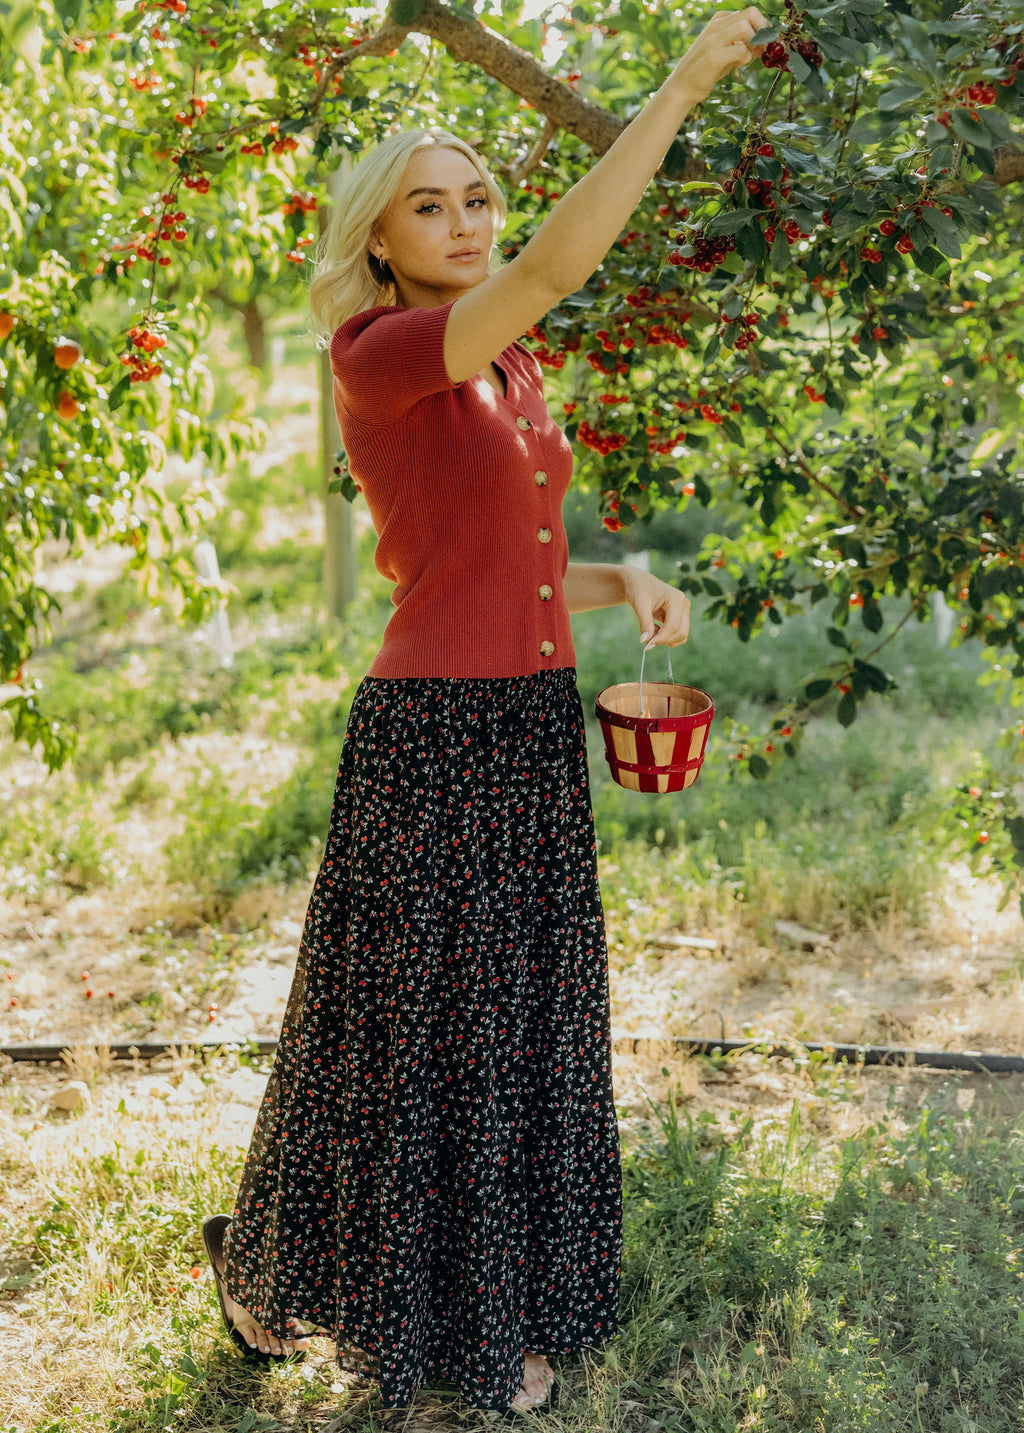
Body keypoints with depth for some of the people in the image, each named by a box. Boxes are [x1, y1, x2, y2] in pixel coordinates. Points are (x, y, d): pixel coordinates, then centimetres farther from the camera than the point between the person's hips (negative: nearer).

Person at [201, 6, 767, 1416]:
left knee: (521, 1020, 15)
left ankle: (492, 1315, 34)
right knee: (404, 1020, 7)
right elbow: (553, 269, -28)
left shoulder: (512, 374, 13)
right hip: (433, 733, -7)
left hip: (535, 731, 7)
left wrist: (624, 582, 3)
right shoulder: (380, 354, -12)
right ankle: (270, 1264, 34)